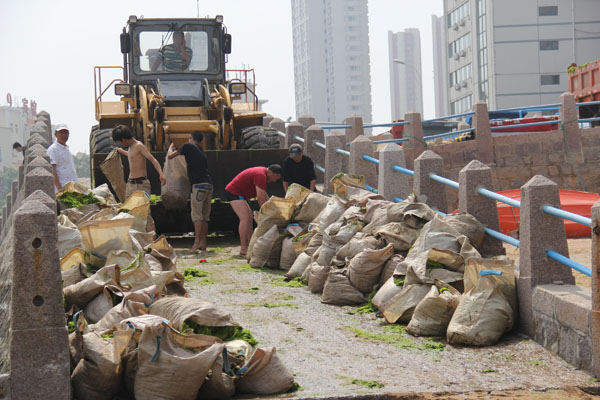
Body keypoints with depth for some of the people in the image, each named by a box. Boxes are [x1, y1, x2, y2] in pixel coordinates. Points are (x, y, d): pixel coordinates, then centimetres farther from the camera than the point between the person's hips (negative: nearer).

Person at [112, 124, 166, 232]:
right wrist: (122, 151, 57)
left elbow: (152, 159, -22)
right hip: (130, 184, 9)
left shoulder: (139, 146, -12)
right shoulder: (130, 147, 14)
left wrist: (161, 174, -37)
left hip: (141, 184, -9)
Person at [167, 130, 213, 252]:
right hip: (209, 184, 7)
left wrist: (171, 147, 24)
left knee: (196, 214, -10)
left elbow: (170, 156, 2)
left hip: (199, 184, -7)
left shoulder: (188, 146, 2)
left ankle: (197, 242, -17)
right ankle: (203, 243, 9)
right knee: (205, 216, 8)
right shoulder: (202, 152, 23)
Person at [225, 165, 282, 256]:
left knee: (249, 216, 16)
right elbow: (260, 198, -23)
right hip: (234, 192, -11)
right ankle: (243, 249, -21)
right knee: (245, 218, -18)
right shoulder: (261, 175, -22)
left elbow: (264, 195, 20)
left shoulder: (263, 173, 12)